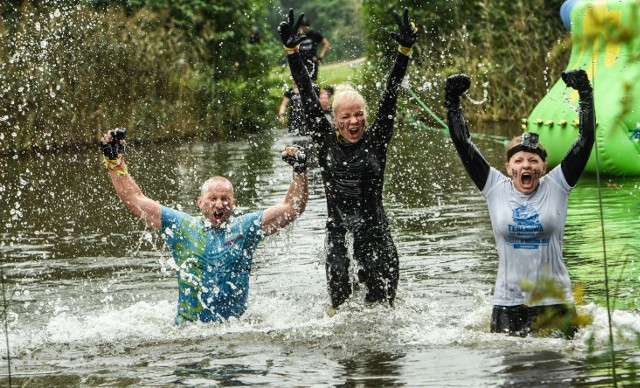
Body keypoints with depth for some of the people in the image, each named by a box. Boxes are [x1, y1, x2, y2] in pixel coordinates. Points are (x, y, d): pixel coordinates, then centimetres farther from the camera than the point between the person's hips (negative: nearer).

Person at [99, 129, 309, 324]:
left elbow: (291, 209, 5)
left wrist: (299, 170, -8)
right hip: (187, 328, 0)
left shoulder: (245, 228, 10)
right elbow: (135, 200, 12)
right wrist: (114, 161, 6)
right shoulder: (181, 226, 11)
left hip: (235, 328, 0)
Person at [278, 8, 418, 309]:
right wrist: (291, 52, 0)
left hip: (376, 237, 0)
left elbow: (390, 96, -1)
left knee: (383, 305, -3)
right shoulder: (326, 141, 3)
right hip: (339, 236, 0)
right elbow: (308, 97, 3)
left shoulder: (376, 140, 3)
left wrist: (405, 51, -7)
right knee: (340, 306, -6)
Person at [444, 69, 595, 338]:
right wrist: (452, 102, 1)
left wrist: (585, 94, -5)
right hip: (508, 303, 0)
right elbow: (463, 144, 4)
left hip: (555, 300, 0)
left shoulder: (556, 186, 2)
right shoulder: (496, 188, 3)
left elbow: (586, 140, -1)